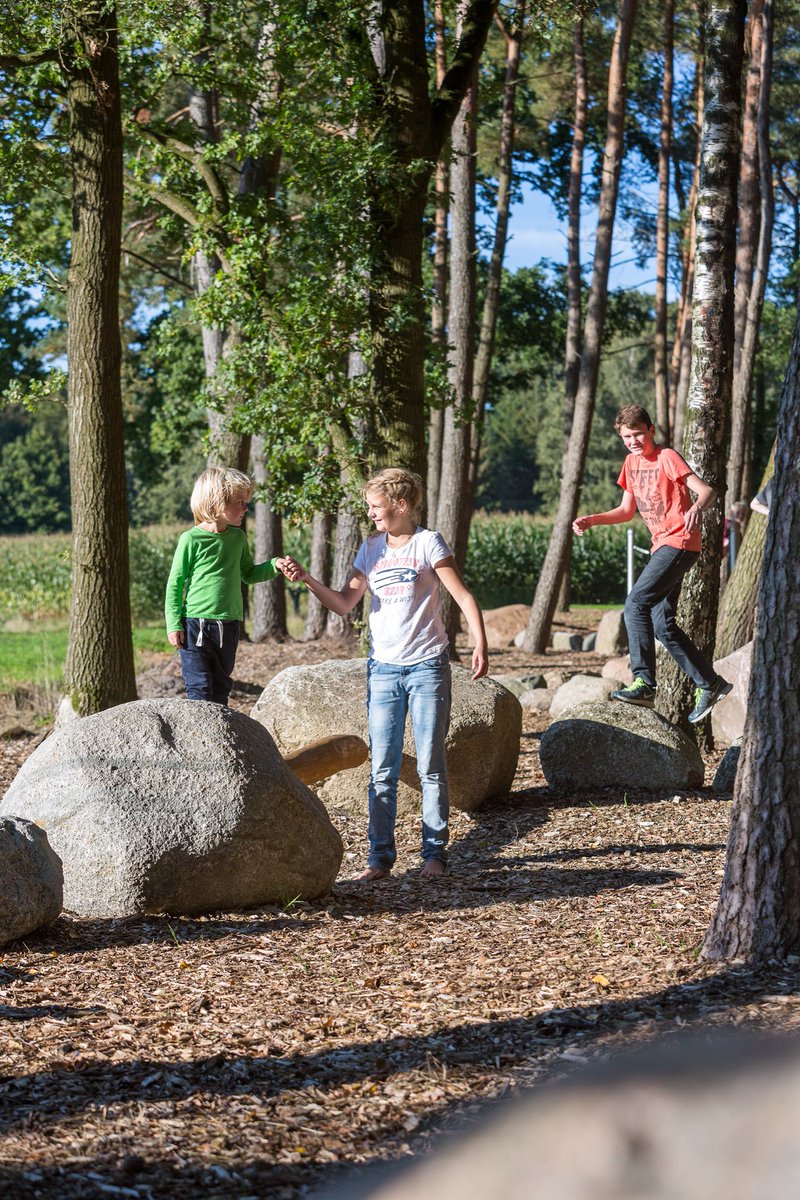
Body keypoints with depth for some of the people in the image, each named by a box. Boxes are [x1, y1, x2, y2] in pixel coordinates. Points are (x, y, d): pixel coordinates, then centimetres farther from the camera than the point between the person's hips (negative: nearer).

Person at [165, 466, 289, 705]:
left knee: (220, 688, 12)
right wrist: (174, 624, -9)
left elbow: (248, 575, 21)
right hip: (195, 624, -6)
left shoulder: (238, 538, 8)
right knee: (199, 688, -7)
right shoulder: (191, 540, -9)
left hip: (228, 627, 6)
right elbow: (175, 584, -5)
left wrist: (274, 566, 3)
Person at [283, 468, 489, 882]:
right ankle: (380, 855, 5)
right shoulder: (371, 548, 10)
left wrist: (480, 645, -17)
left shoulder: (427, 543, -4)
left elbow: (463, 596, -7)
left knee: (431, 765, 0)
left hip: (427, 666, -4)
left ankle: (435, 852, 7)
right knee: (382, 769, 2)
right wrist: (307, 579, -5)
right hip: (383, 668, 4)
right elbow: (344, 603, 9)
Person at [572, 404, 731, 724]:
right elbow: (626, 511, 21)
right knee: (661, 625, 6)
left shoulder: (667, 457, -10)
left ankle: (643, 684, -21)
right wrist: (591, 520, 6)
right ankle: (709, 683, 14)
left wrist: (697, 508, -40)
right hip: (661, 546, 9)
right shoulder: (632, 463, 14)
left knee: (636, 605, -20)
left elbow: (707, 490, -17)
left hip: (679, 543, -9)